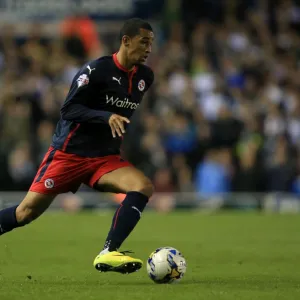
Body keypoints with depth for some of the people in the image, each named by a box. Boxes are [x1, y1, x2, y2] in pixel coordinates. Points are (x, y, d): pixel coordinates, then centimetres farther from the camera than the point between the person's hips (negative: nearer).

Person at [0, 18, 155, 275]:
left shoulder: (145, 77, 4)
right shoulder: (96, 70, -15)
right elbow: (68, 109, -19)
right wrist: (107, 117, -29)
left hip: (106, 158, 5)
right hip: (69, 153, -5)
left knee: (144, 186, -22)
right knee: (28, 211, -5)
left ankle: (108, 254, -29)